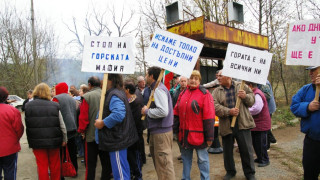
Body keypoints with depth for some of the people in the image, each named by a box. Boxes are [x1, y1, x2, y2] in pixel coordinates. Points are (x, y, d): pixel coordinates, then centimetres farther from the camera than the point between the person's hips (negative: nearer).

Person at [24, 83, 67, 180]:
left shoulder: (28, 106, -4)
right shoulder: (55, 106, -6)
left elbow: (27, 126, 0)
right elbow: (62, 125, -4)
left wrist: (30, 140, 10)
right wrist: (64, 139, 6)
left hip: (37, 141, 0)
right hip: (54, 140, 0)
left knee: (42, 166, 10)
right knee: (55, 165, 15)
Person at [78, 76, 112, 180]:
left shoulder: (87, 97, -11)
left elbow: (83, 117, -13)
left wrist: (82, 131, 2)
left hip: (92, 134, -3)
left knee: (90, 162, 8)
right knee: (106, 160, 15)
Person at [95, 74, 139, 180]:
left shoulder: (114, 95, -20)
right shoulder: (119, 92, 14)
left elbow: (118, 114, -35)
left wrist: (103, 123, -23)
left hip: (117, 139, -11)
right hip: (120, 138, 11)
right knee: (123, 166, 23)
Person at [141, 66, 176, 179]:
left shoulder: (158, 90, -17)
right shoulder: (158, 88, 14)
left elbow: (163, 111, -28)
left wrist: (147, 111, -15)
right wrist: (148, 111, 9)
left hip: (161, 132, -10)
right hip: (157, 130, 10)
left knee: (163, 163, -2)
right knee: (158, 160, 22)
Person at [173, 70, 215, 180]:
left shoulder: (204, 94, -8)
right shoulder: (183, 94, 10)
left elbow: (209, 117, -11)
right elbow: (176, 113, 14)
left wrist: (209, 137, -12)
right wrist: (175, 130, 11)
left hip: (198, 134, -5)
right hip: (184, 134, 6)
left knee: (202, 159, 7)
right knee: (185, 158, 18)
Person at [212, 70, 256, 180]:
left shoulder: (241, 86, 5)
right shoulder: (217, 91, 5)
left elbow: (252, 100, 7)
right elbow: (215, 107, -8)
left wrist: (246, 97, -15)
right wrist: (228, 111, -21)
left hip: (242, 124, -1)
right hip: (226, 125, 1)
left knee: (247, 150, 7)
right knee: (227, 150, 13)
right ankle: (230, 171, 34)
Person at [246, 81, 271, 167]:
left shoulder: (257, 94, -21)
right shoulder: (255, 93, 13)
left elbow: (256, 109, -30)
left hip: (261, 124, -10)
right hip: (256, 124, 10)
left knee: (261, 143, 0)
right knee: (255, 142, 17)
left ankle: (265, 160, 14)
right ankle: (260, 158, 30)